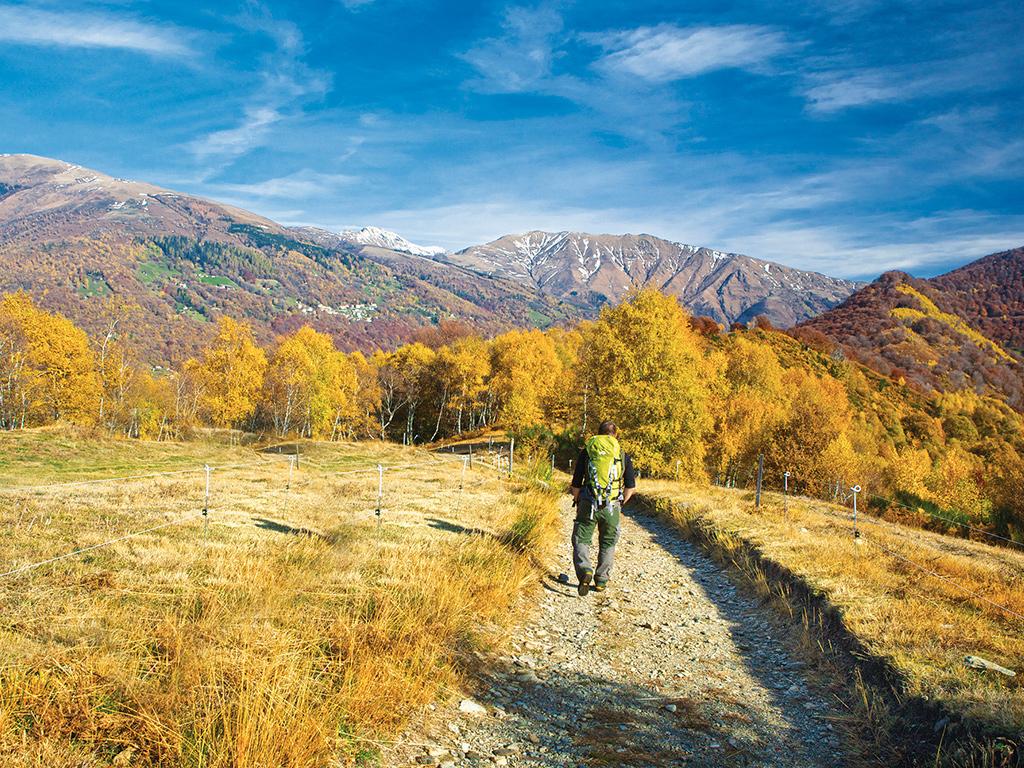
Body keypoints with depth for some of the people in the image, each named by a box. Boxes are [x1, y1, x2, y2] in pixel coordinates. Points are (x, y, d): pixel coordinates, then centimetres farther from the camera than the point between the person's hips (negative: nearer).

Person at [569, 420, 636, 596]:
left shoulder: (587, 452, 4)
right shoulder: (623, 455, 6)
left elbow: (575, 484, 3)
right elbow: (631, 487, 6)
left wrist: (578, 503, 19)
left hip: (588, 504, -1)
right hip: (612, 507, 1)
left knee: (581, 540, 10)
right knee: (608, 544, 17)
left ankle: (585, 572, -13)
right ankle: (601, 581, 19)